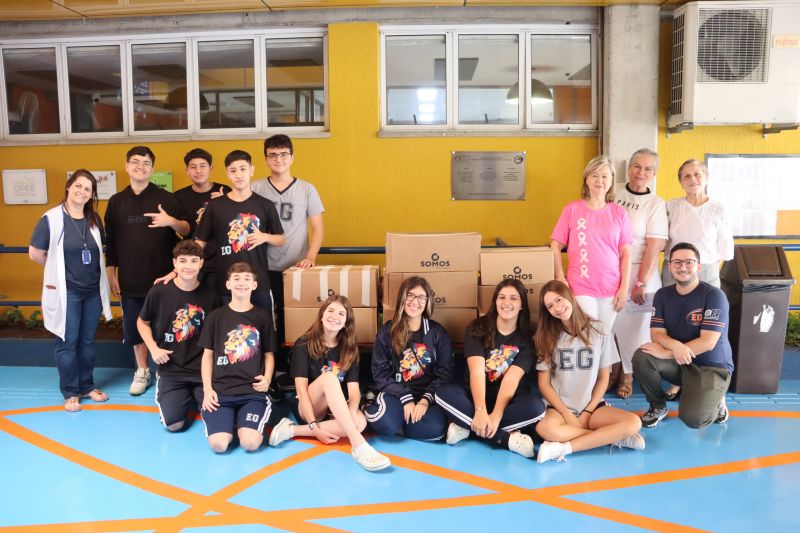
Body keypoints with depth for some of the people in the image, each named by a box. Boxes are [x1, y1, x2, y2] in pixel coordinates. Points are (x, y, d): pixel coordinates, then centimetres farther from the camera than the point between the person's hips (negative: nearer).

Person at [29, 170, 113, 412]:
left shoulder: (94, 219, 4)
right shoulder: (52, 218, -11)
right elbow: (35, 254, -7)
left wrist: (91, 272, 4)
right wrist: (58, 270, 4)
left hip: (93, 290, 4)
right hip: (66, 291, -4)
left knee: (87, 341, 14)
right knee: (67, 342, 5)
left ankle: (87, 386, 27)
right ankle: (70, 392, 17)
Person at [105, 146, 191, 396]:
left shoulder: (166, 198, -2)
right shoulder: (117, 202, 7)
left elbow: (187, 231, -4)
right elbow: (111, 242, 10)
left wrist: (172, 221, -25)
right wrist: (112, 275, 6)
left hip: (162, 277, -3)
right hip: (130, 279, 3)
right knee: (134, 327, 10)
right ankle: (142, 372, 27)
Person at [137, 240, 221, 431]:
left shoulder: (211, 295, -4)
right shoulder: (159, 292, -8)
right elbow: (142, 322, 9)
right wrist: (153, 349, -6)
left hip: (204, 368, 1)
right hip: (171, 368, -1)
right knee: (173, 423, -12)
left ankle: (193, 396, 23)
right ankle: (162, 390, 22)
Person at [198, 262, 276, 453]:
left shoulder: (263, 316, 7)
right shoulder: (215, 316, 8)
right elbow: (208, 355, 10)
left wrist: (267, 379, -6)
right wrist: (207, 389, -1)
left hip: (253, 390, 0)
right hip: (220, 389, 1)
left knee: (250, 443, -22)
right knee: (218, 444, -20)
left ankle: (243, 421, 11)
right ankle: (231, 420, 12)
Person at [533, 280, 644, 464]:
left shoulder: (598, 331, 2)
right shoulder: (547, 337, 1)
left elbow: (604, 378, 5)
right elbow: (544, 384, -1)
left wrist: (587, 412, -5)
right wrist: (568, 415, -11)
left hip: (592, 407, 1)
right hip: (560, 408, -1)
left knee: (633, 423, -26)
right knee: (545, 428, -36)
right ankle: (615, 438, -21)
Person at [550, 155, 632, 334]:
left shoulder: (619, 213, 5)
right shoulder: (572, 209, 0)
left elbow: (625, 254, 6)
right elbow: (555, 246, 1)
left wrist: (624, 288, 1)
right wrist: (560, 279, -7)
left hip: (611, 289, 2)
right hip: (580, 288, -2)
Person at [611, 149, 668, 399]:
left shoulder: (655, 204, -4)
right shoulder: (613, 194, 5)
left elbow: (654, 246, -9)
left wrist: (641, 283, -14)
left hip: (638, 272, -3)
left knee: (633, 326, 4)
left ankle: (628, 373, 21)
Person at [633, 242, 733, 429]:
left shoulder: (714, 295, -16)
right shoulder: (663, 295, -1)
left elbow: (707, 342, -22)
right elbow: (657, 333, -8)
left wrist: (666, 353, -25)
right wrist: (675, 346, -31)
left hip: (711, 366, -4)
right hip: (677, 361, 4)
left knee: (692, 418, -27)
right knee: (641, 357, -26)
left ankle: (715, 402, 11)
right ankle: (658, 406, 1)